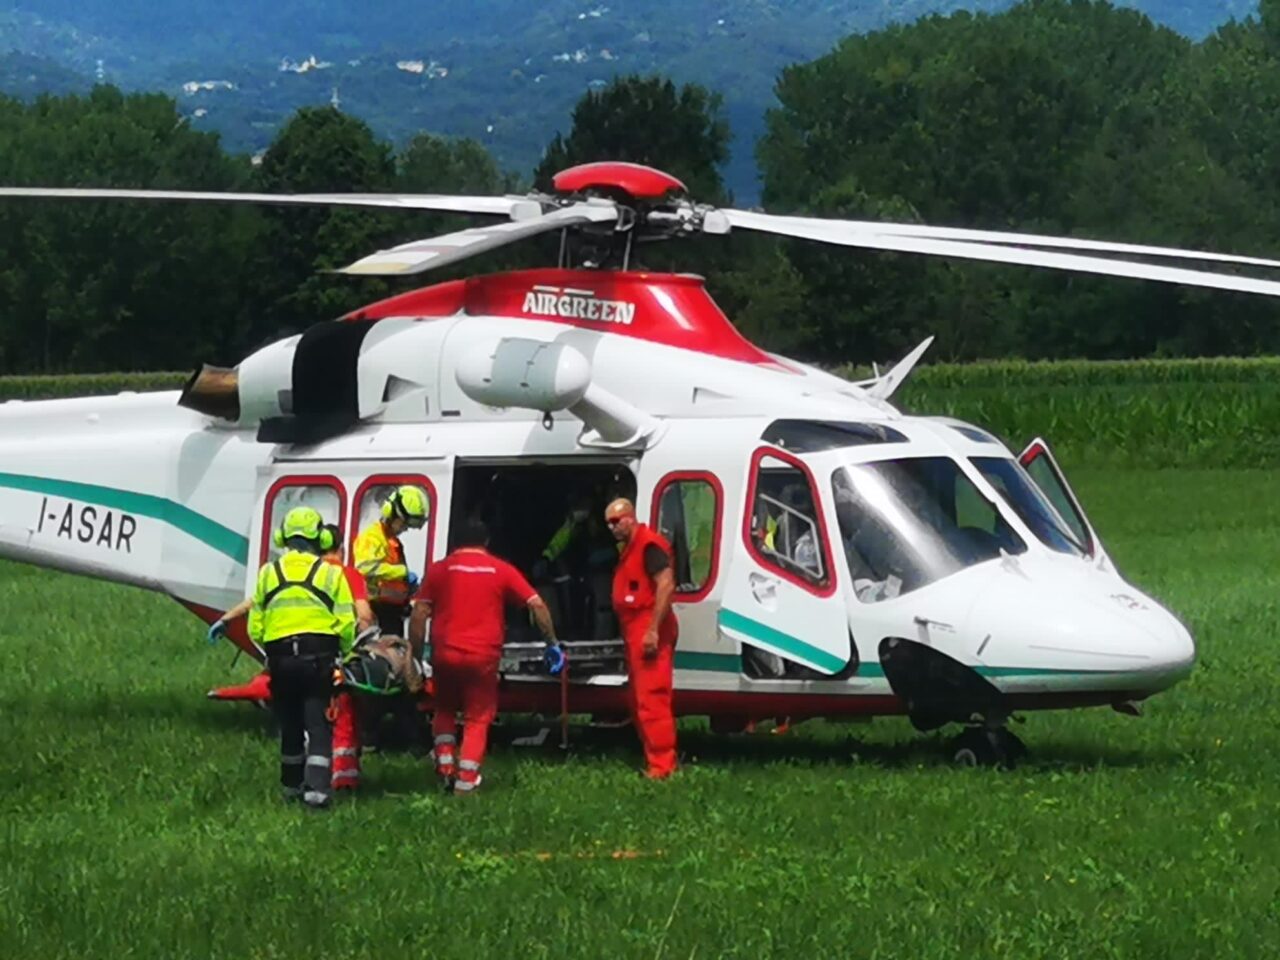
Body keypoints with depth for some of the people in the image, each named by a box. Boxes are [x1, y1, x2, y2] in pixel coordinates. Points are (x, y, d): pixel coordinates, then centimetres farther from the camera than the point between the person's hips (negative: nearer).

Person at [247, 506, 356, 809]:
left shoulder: (268, 573, 8)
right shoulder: (331, 574, 2)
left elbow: (255, 628, 8)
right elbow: (346, 625, -2)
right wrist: (345, 654, 16)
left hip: (280, 659, 2)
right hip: (318, 657, -2)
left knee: (290, 724, 16)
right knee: (318, 725, -2)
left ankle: (292, 785, 27)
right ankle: (317, 787, -14)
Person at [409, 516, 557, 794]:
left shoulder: (440, 569, 6)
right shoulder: (501, 571, 6)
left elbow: (419, 614, 0)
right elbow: (537, 605, 2)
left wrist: (414, 653, 4)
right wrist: (552, 643, 11)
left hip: (445, 654, 1)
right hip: (483, 656, -1)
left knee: (445, 710, 23)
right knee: (478, 719, 8)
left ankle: (445, 768, 11)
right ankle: (466, 782, 0)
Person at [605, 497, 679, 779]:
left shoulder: (649, 545, -12)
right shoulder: (629, 549, 20)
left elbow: (666, 584, -22)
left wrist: (653, 630, -26)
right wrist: (628, 635, 18)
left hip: (650, 632, -11)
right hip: (635, 633, 11)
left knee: (651, 699, -13)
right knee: (640, 701, 13)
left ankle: (661, 764, -13)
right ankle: (653, 759, 18)